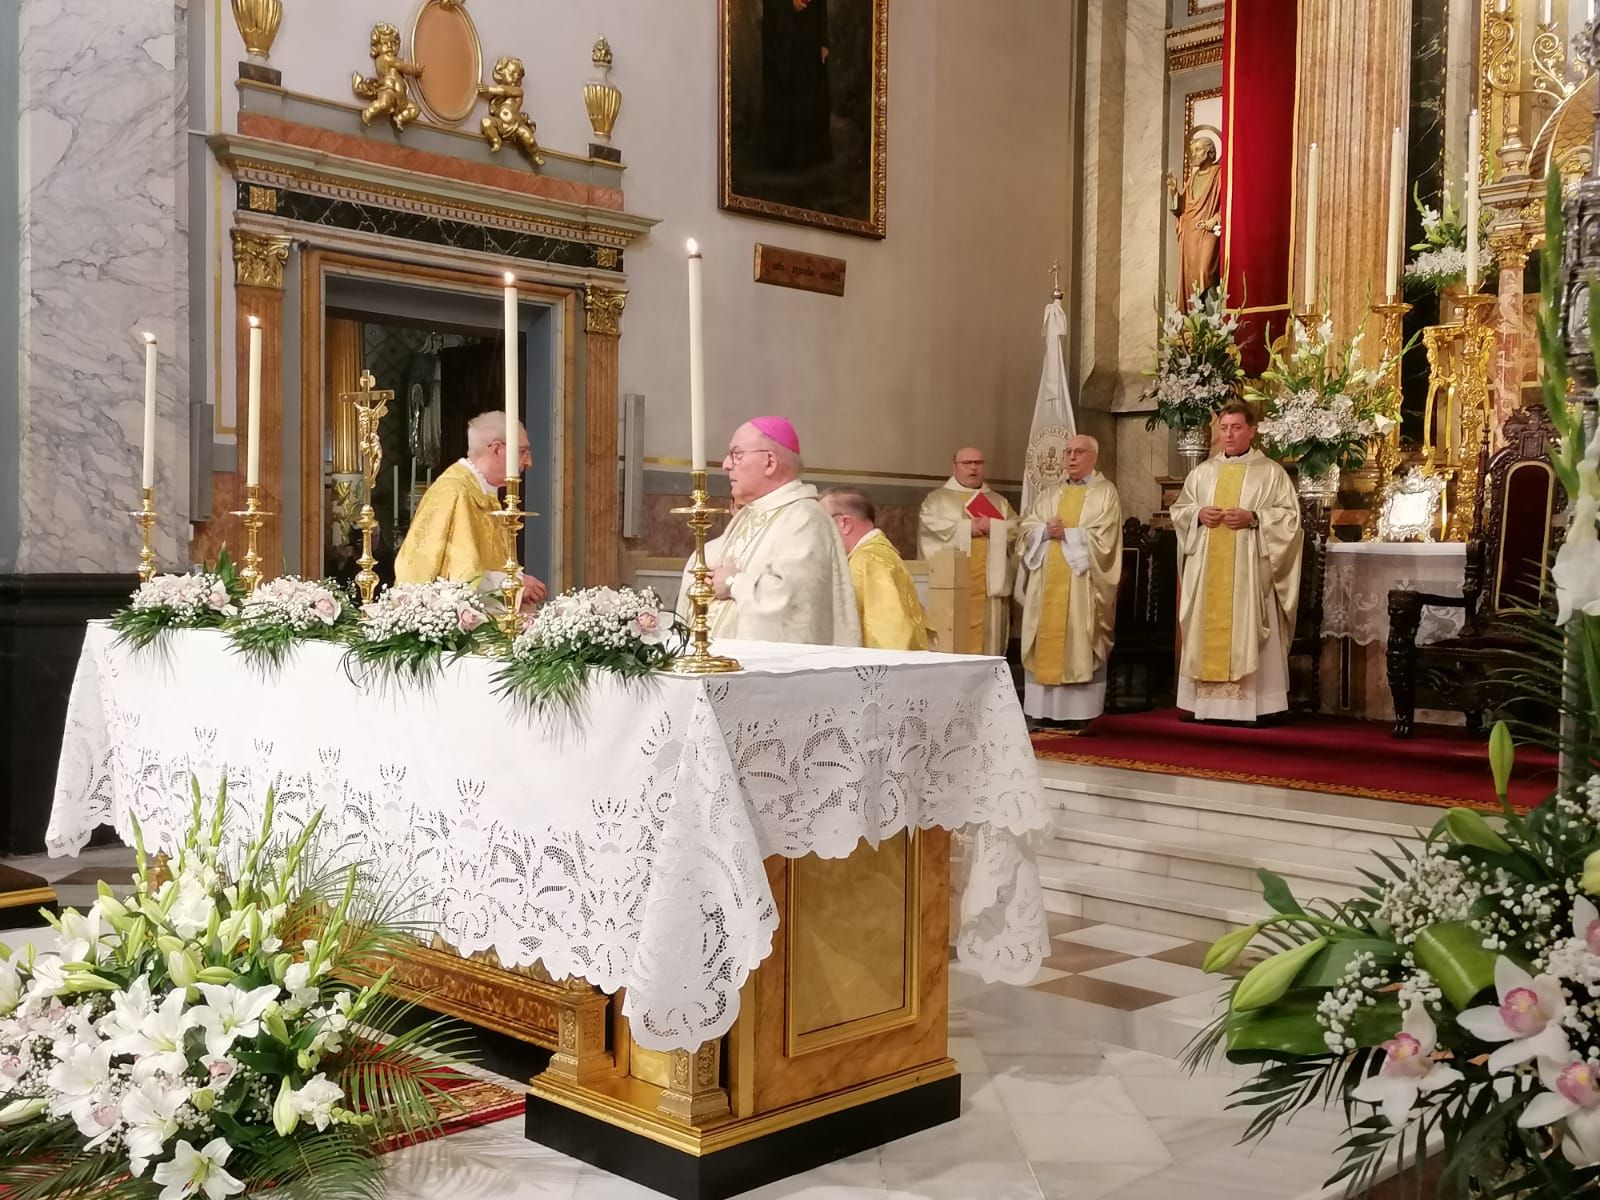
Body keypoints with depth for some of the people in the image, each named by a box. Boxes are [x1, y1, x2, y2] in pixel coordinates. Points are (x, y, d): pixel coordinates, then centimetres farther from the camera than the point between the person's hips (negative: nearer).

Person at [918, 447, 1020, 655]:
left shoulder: (999, 501, 22)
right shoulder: (938, 498, 11)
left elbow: (1016, 529, 9)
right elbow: (929, 526, -7)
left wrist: (992, 527, -8)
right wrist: (966, 527, -10)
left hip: (990, 584, 3)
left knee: (987, 640, -1)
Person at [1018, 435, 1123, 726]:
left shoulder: (1105, 492, 3)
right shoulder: (1050, 493, 18)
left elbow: (1102, 538, -8)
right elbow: (1028, 528, 9)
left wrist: (1066, 534, -8)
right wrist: (1047, 531, -11)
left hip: (1082, 582, -5)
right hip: (1048, 580, 5)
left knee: (1080, 645, -6)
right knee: (1047, 640, 2)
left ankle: (1080, 713, -5)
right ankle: (1046, 710, 4)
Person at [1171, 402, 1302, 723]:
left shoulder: (1271, 472, 3)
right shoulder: (1202, 472, 14)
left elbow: (1290, 515, -3)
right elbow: (1178, 510, 16)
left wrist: (1253, 518, -16)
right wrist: (1198, 514, -4)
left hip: (1249, 569, -4)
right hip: (1206, 568, 4)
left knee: (1246, 632, -7)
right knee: (1207, 630, 3)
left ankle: (1249, 705, -5)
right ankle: (1207, 703, 7)